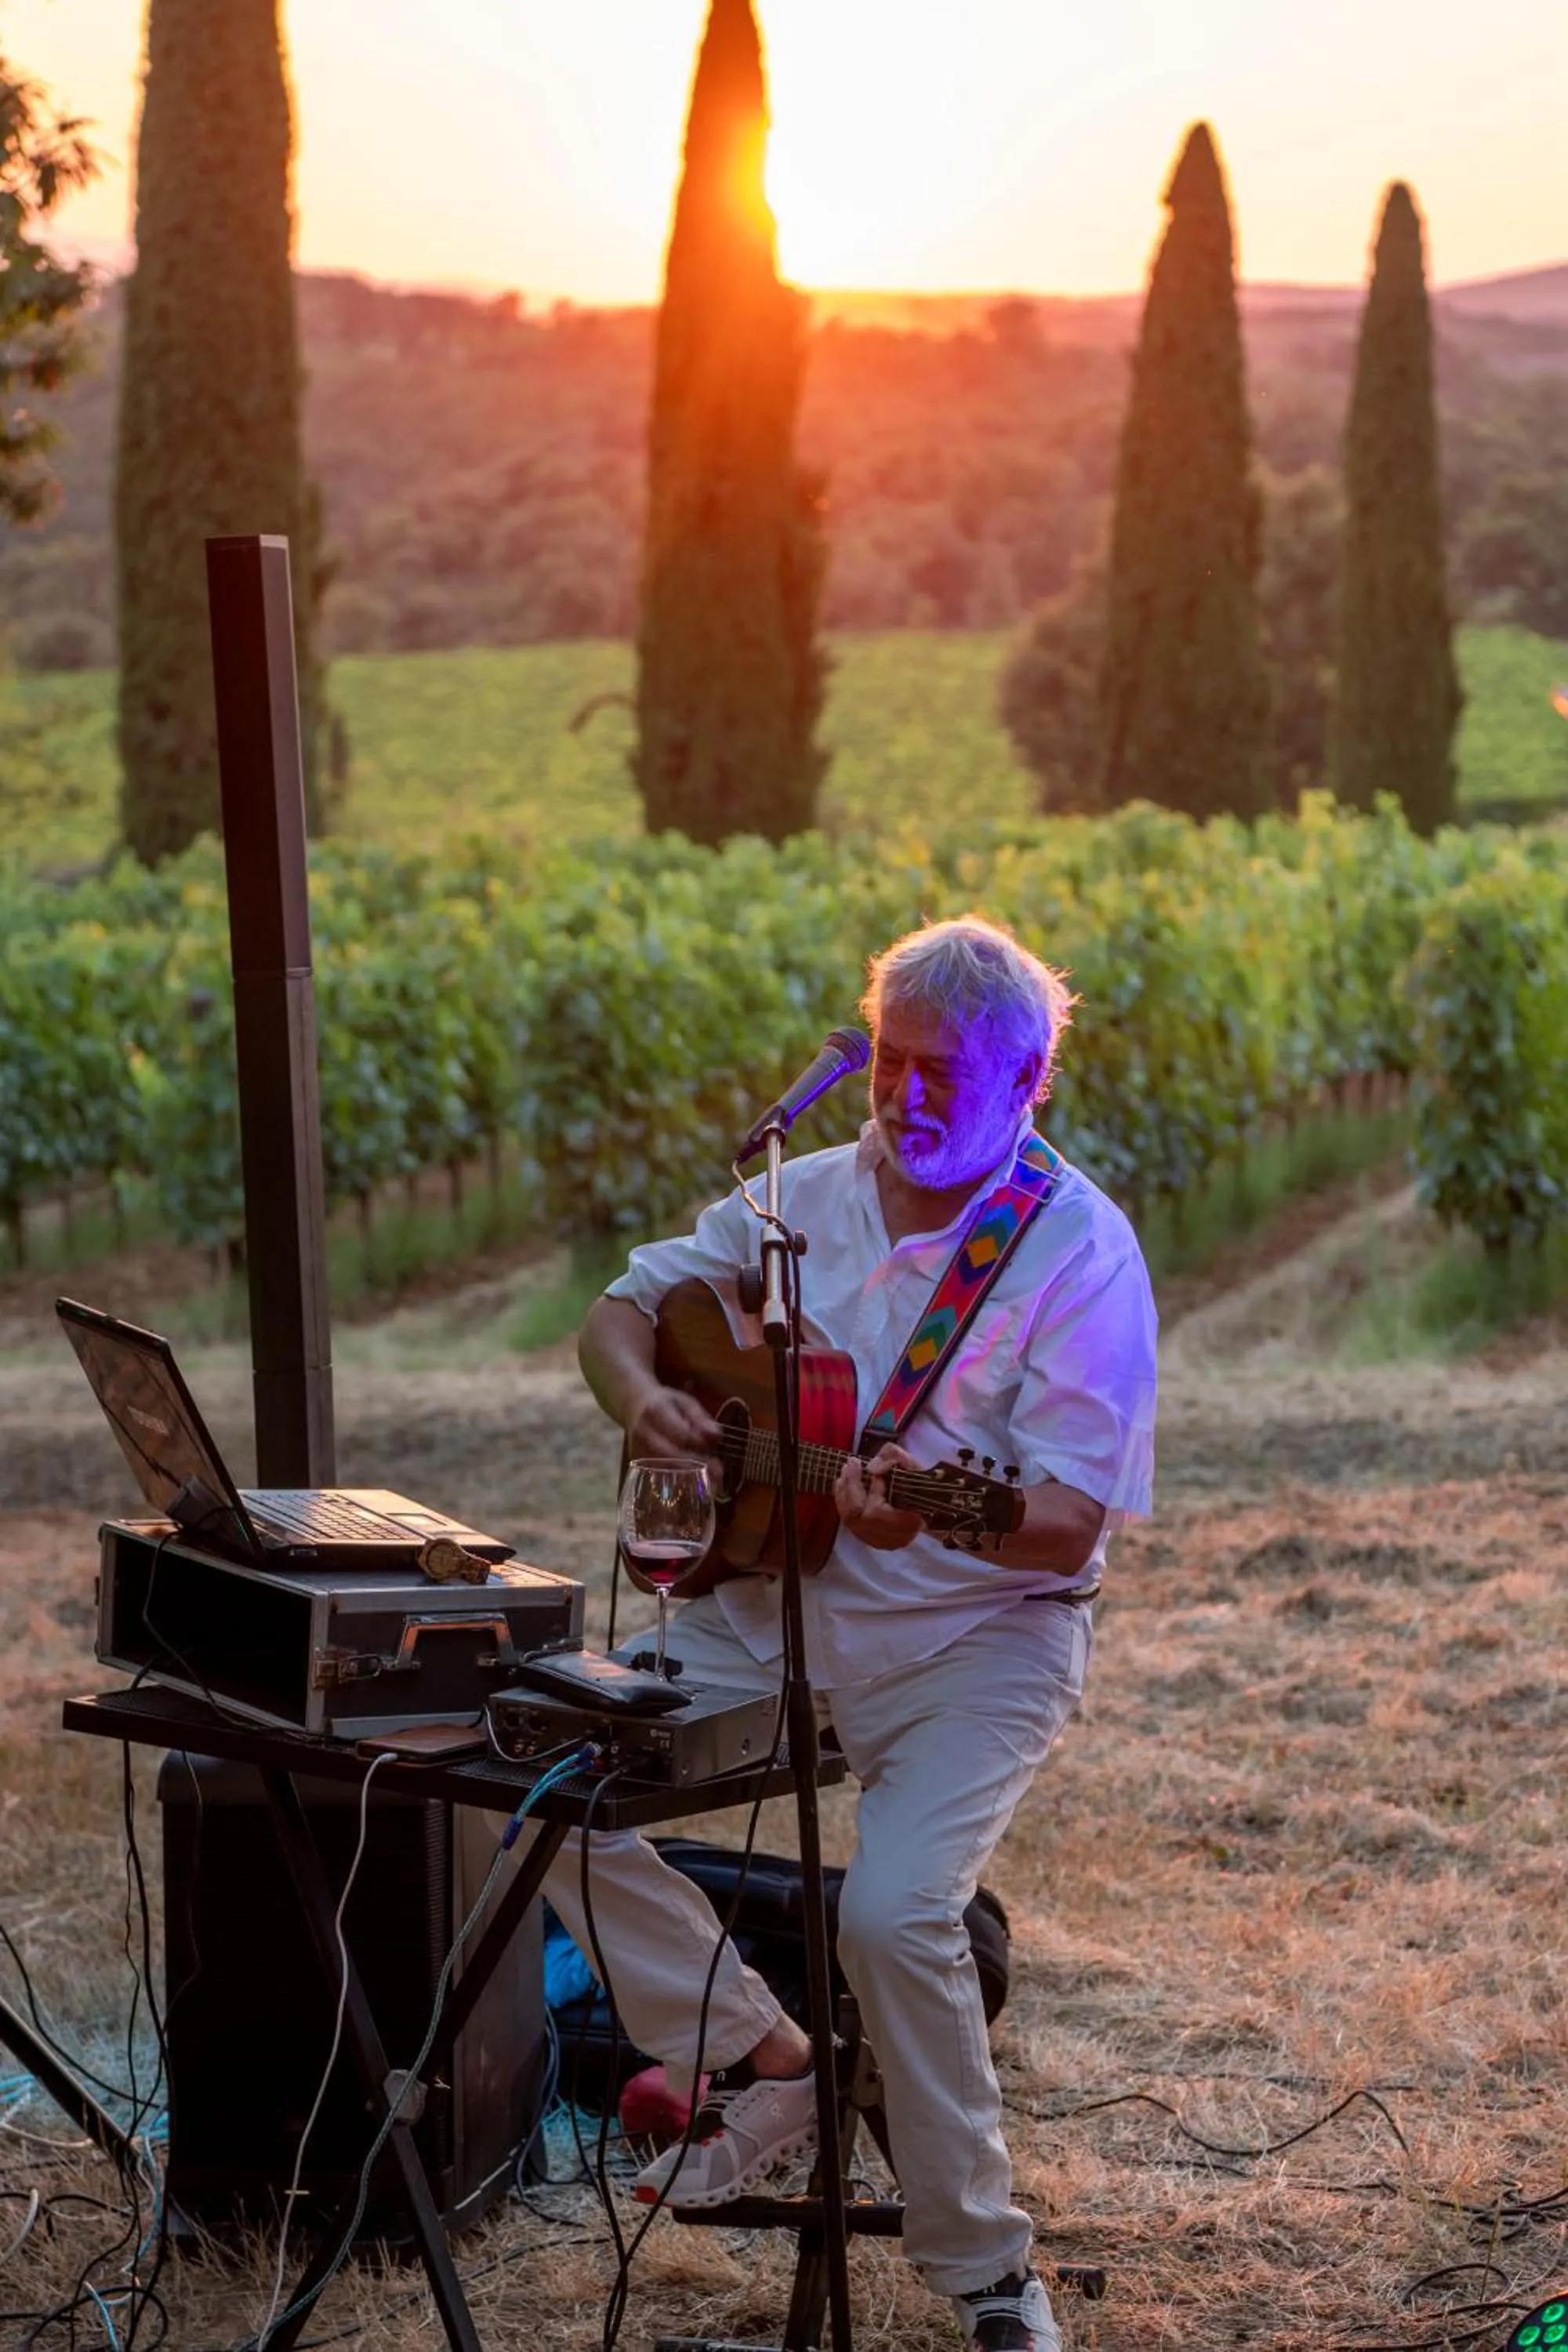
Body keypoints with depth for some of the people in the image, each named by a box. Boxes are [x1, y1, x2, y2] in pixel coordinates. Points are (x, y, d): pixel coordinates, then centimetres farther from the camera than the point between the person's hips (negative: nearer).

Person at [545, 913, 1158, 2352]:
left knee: (893, 1913, -27)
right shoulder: (807, 1200, 5)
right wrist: (641, 1397, -10)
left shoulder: (1079, 1254, -12)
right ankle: (764, 2065, 7)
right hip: (774, 1599, 6)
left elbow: (1068, 1524, -18)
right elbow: (625, 1308, 14)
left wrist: (925, 1515, -38)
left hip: (979, 1631, -6)